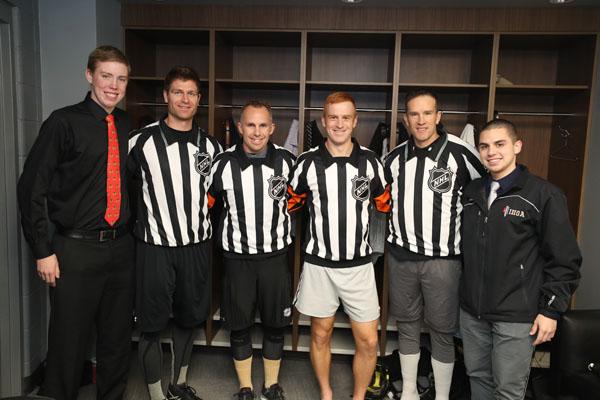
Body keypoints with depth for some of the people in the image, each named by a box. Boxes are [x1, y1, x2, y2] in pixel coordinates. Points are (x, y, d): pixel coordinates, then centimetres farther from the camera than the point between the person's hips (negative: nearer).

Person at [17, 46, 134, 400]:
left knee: (118, 337, 16)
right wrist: (44, 250, -8)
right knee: (69, 342, 7)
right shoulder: (65, 122, -6)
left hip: (122, 247, 5)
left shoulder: (127, 125, 7)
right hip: (76, 248, -4)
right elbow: (33, 188, -6)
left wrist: (131, 231, 9)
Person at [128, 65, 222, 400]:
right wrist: (137, 219, 1)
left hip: (198, 246, 4)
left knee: (190, 319, 16)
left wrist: (209, 223, 10)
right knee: (153, 323, 6)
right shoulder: (142, 141, -6)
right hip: (155, 246, -3)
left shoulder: (211, 145, 5)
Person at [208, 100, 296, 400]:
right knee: (239, 327, 11)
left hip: (276, 255, 1)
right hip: (238, 257, 0)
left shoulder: (287, 161, -6)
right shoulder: (223, 163, -9)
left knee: (275, 325, 12)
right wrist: (225, 234, 3)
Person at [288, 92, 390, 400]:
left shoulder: (370, 161, -1)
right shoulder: (308, 162, -4)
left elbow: (384, 205, 12)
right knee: (320, 334, 14)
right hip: (318, 264, 0)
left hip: (358, 264, 1)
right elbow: (290, 204, 7)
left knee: (368, 340, 4)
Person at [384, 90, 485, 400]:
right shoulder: (395, 157, 5)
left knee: (442, 330, 7)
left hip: (442, 258, -4)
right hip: (401, 255, 4)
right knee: (407, 325, 15)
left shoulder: (460, 153, -9)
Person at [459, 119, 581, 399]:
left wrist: (551, 310, -9)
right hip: (471, 312, 5)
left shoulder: (544, 194, -8)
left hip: (516, 316, -5)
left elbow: (564, 260, -7)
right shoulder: (471, 192, 8)